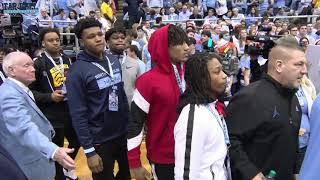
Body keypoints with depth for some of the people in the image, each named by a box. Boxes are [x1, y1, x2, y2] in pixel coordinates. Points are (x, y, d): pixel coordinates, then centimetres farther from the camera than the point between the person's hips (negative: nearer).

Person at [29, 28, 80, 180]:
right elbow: (29, 90, -11)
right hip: (52, 116, -6)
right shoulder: (38, 63, -11)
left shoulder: (66, 59, 8)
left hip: (70, 112, 6)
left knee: (76, 142, 21)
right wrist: (50, 96, -21)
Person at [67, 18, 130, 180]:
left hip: (124, 134, 6)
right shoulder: (77, 70, -16)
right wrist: (89, 150, -16)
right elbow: (78, 114, -16)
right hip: (100, 141, -5)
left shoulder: (114, 61, 2)